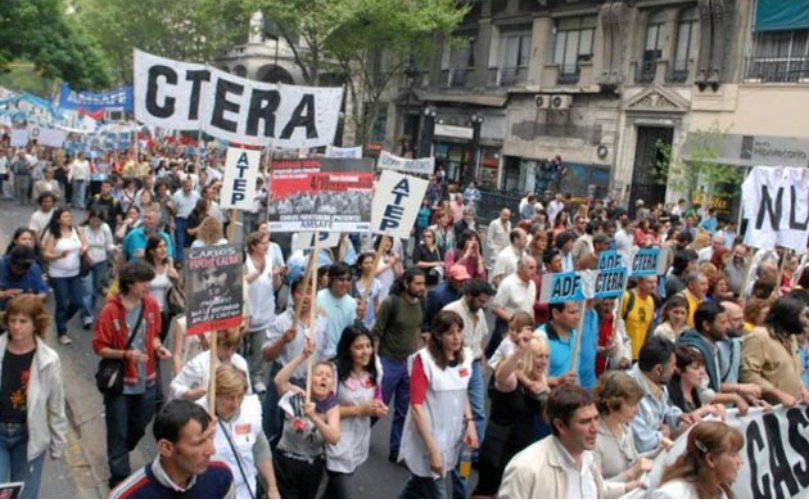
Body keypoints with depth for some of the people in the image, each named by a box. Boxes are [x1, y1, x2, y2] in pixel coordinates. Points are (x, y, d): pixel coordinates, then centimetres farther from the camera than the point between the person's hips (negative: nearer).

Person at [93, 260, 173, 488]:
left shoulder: (151, 305, -3)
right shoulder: (110, 311, -18)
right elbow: (99, 347, -12)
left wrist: (158, 347, -8)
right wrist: (126, 354, -26)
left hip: (147, 380, 5)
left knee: (140, 426, 21)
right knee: (118, 431, 7)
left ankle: (118, 456, 48)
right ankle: (119, 477, 22)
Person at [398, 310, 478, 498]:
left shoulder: (465, 357, 1)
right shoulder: (424, 360, -18)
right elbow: (416, 406, -19)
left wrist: (470, 423, 0)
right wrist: (433, 450, -22)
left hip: (451, 437, 6)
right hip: (427, 440, -6)